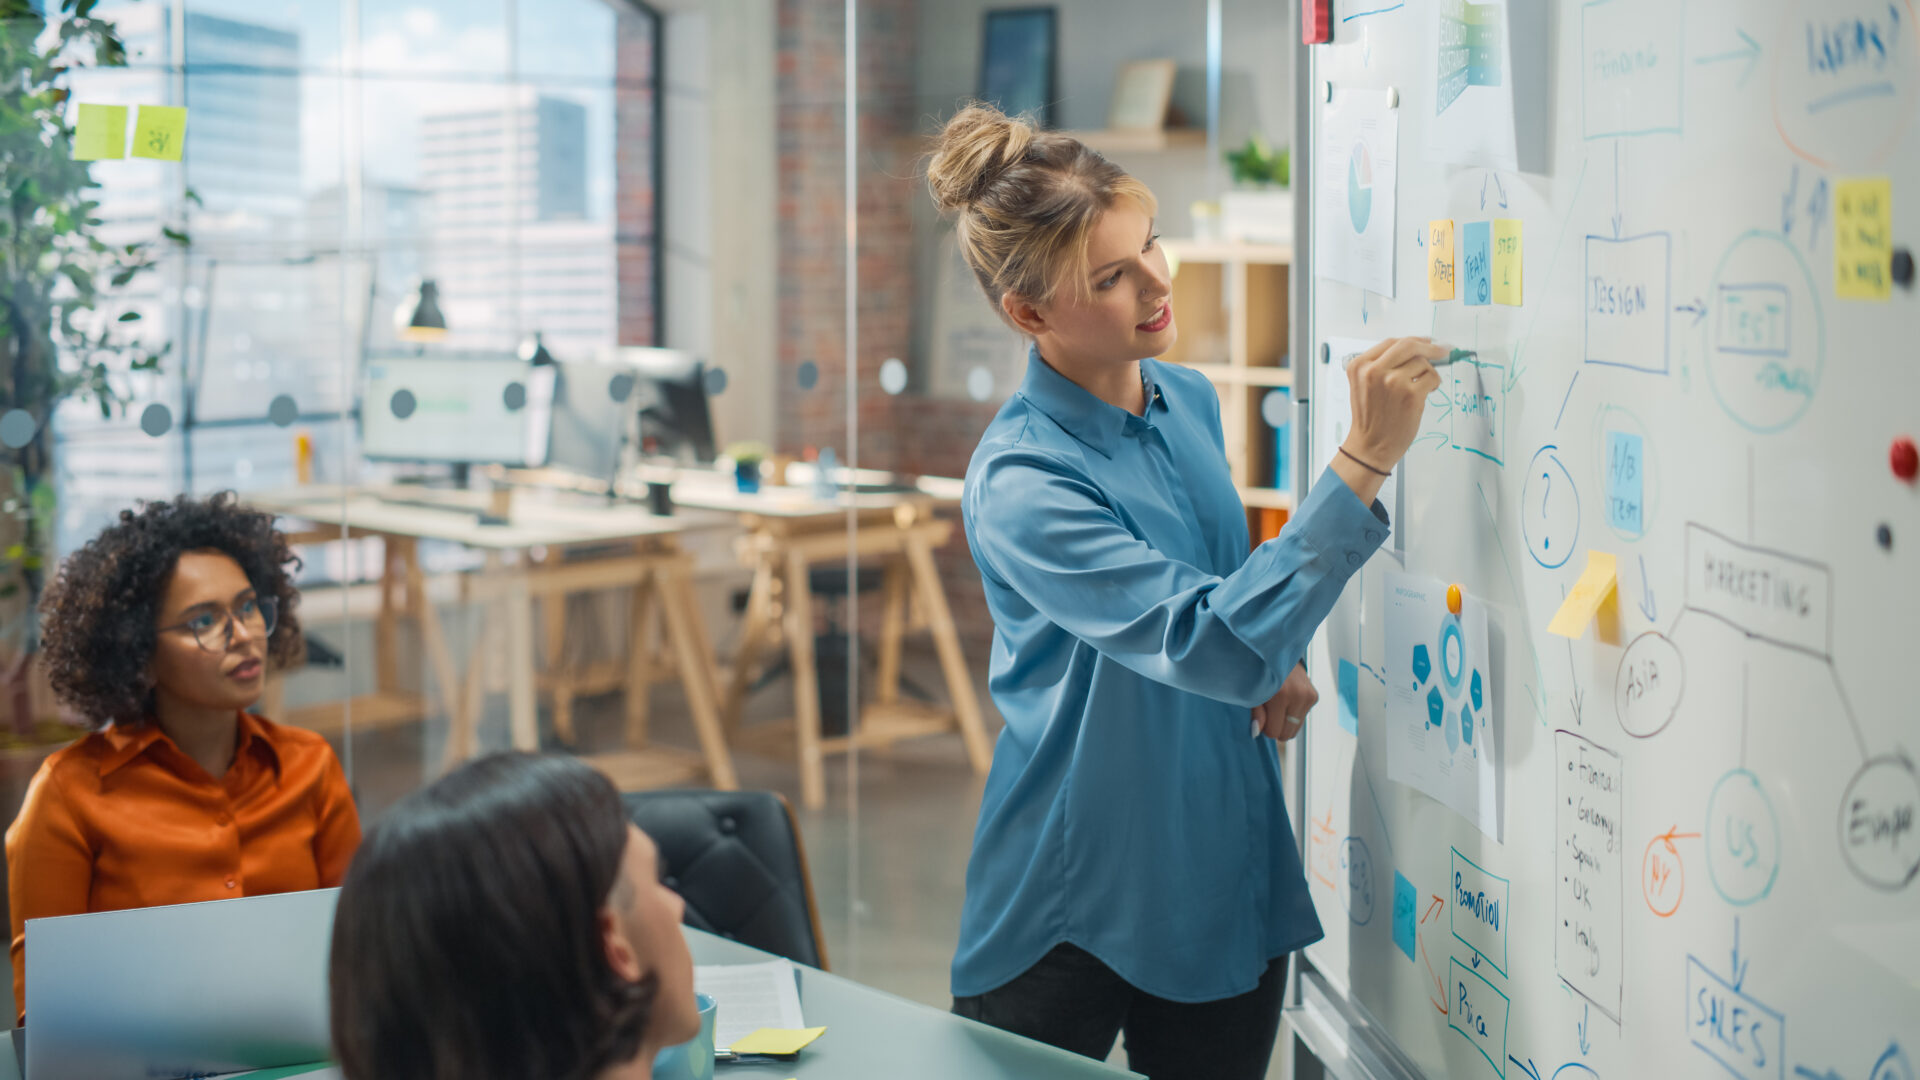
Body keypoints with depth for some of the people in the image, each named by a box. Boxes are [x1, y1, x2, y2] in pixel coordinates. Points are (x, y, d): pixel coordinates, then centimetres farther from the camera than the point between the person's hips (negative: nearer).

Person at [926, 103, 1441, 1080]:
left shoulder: (1190, 401, 2)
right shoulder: (1019, 483, -23)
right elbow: (1214, 645, -31)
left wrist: (1272, 659, -2)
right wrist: (1365, 460, -34)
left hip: (1231, 879, 7)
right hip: (1077, 907, -6)